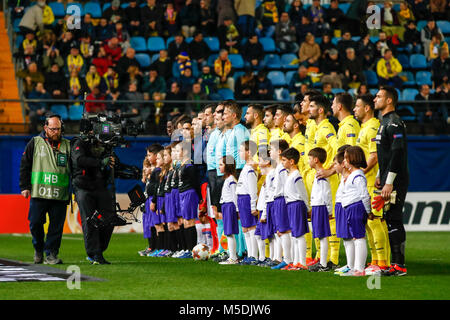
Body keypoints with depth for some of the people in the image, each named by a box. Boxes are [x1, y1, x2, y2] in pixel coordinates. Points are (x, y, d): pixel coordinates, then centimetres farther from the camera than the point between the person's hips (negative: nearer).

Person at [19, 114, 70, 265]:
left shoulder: (67, 145, 12)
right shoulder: (35, 143, 8)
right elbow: (25, 166, 9)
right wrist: (25, 187, 2)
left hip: (60, 195, 1)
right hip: (39, 193, -1)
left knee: (56, 226, -2)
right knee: (35, 223, -2)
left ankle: (51, 254, 7)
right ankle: (38, 249, 20)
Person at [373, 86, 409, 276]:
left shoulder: (394, 123, -14)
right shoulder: (385, 122, 18)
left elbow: (397, 153, -21)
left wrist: (389, 182, -23)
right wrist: (379, 176, 23)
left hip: (396, 181, -10)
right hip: (387, 181, 10)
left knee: (394, 220, -10)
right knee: (389, 219, 10)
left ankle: (399, 265, -9)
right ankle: (395, 263, 13)